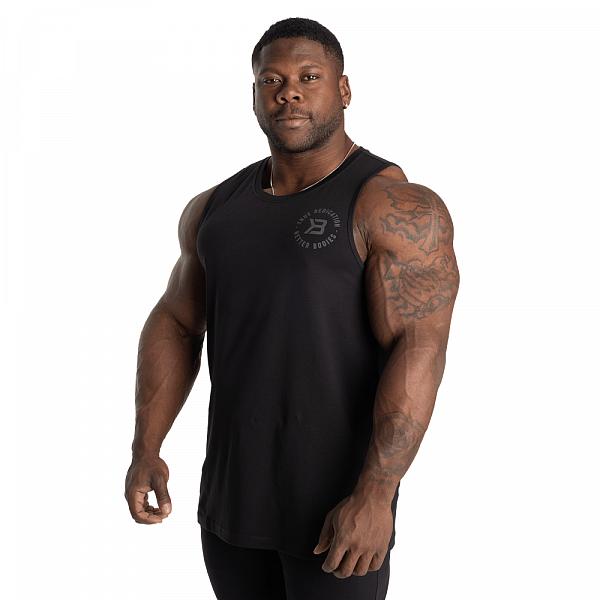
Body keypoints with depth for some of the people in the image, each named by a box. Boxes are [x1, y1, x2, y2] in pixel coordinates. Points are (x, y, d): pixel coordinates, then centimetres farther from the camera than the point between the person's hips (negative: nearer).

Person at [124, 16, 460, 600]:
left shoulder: (395, 208, -13)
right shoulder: (215, 208, 6)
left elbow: (419, 352, -19)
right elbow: (175, 323, 12)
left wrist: (375, 495, -25)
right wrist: (146, 450, 3)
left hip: (337, 502, -5)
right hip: (232, 491, 6)